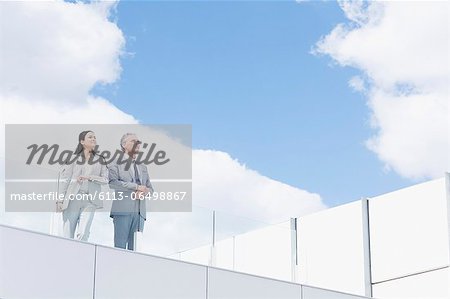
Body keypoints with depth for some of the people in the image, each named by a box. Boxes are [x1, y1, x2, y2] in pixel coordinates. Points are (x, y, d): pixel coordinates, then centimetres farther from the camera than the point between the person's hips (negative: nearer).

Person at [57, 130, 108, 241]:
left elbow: (106, 180, 8)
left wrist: (90, 177, -7)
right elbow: (64, 179, 4)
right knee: (68, 235, -3)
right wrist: (60, 200, -3)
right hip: (72, 198, -1)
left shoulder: (100, 160, 14)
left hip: (90, 200, 1)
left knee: (83, 234, -13)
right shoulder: (74, 158, 9)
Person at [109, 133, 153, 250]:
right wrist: (136, 187, -12)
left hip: (140, 211, 5)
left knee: (135, 247, 1)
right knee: (120, 246, -10)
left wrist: (145, 192, -3)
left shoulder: (142, 167, 26)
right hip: (123, 210, -5)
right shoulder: (116, 164, 6)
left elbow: (150, 187, 23)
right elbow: (112, 183, -10)